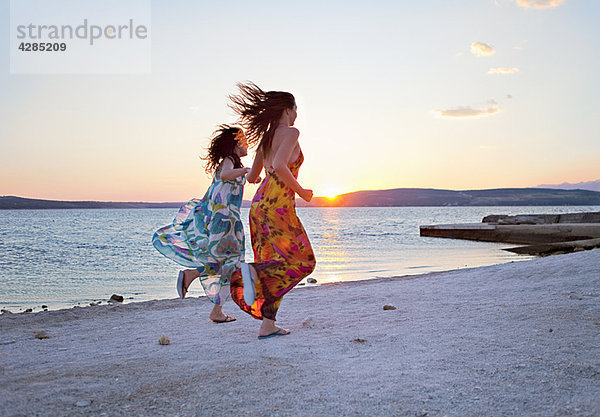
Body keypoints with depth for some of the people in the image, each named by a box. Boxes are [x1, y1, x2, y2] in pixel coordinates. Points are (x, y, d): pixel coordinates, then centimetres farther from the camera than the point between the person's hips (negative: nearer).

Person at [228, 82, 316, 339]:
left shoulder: (266, 137, 17)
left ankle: (267, 326, 8)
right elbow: (279, 167, -22)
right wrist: (301, 191, -9)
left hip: (259, 204, 9)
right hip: (278, 205, -8)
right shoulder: (290, 132, -6)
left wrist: (249, 174, 44)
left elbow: (252, 176, 21)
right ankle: (253, 271, -21)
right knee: (302, 262, 0)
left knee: (277, 265, 11)